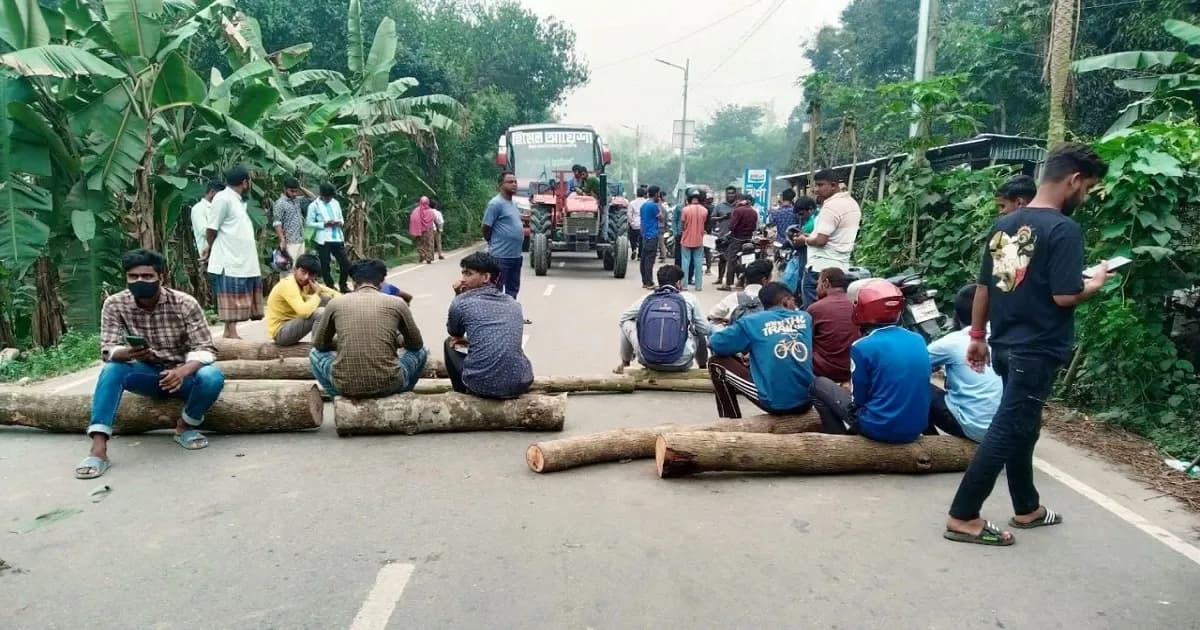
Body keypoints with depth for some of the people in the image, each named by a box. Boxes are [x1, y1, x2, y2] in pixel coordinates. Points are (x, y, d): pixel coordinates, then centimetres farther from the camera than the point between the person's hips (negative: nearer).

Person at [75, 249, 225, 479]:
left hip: (182, 373, -1)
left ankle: (184, 427, -3)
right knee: (111, 369, -28)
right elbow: (107, 350, -14)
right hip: (146, 374, 2)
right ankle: (98, 449, -32)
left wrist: (183, 370, -39)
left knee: (212, 377, -32)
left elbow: (205, 349, -18)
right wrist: (128, 353, -39)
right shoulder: (114, 305, -10)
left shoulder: (185, 303, -16)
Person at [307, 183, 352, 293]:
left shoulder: (336, 203, 11)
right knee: (325, 265, 3)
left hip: (337, 238, 4)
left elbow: (341, 218, 18)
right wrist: (324, 224, -17)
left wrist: (340, 222, -5)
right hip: (323, 240, -4)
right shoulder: (314, 205, -4)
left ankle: (342, 285, 23)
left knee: (346, 263, 4)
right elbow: (310, 223, -6)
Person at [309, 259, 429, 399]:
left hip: (346, 387, 1)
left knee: (315, 353, 31)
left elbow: (318, 344, 19)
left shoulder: (335, 303, 5)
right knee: (421, 351, 28)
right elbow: (416, 344, 16)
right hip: (388, 385, -1)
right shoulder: (397, 303, 3)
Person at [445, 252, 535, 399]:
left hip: (482, 386, -4)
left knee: (449, 344, 25)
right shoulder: (513, 304, 14)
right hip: (520, 384, 4)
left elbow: (454, 333, 20)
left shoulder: (461, 301, -1)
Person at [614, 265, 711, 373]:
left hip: (647, 361, 1)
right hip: (680, 364, -1)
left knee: (626, 323, 24)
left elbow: (621, 320, 20)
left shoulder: (645, 299, 6)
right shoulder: (689, 298, 2)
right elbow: (704, 330, 11)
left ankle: (624, 364, 38)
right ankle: (703, 368, 45)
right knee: (700, 331, 27)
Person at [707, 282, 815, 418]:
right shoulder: (806, 317, 8)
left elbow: (715, 343, 1)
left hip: (774, 402, -4)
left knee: (717, 363, 12)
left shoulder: (753, 321, -1)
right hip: (807, 403, 4)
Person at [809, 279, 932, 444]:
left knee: (818, 384, 10)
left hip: (879, 428, -6)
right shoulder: (918, 340, 1)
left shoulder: (862, 347, -15)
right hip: (917, 428, 6)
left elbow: (858, 400, -8)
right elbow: (920, 384, 13)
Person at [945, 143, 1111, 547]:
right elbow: (1065, 296, -19)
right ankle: (963, 517, 2)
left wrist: (977, 336, 18)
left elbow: (984, 287, 11)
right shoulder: (1063, 229, -15)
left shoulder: (1004, 224, 8)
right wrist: (1096, 283, 2)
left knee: (1019, 426, 19)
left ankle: (1027, 508, 34)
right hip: (1037, 351, -8)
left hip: (1005, 346, 8)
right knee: (1006, 432, -3)